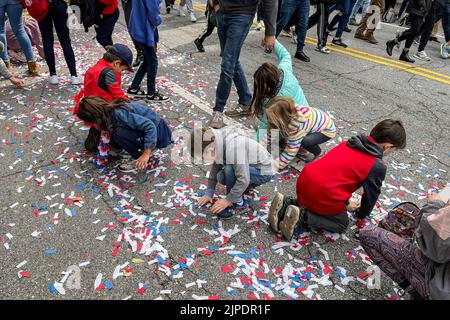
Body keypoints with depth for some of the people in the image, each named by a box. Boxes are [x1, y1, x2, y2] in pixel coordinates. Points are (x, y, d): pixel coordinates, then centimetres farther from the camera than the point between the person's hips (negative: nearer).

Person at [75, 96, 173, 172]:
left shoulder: (119, 113, -28)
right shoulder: (108, 113, -1)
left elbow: (150, 126, -31)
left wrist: (146, 154, -32)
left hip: (159, 132, -9)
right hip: (149, 127, 9)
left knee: (119, 134, -26)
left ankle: (138, 159, -5)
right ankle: (147, 148, 13)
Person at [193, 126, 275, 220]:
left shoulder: (233, 148, -34)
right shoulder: (218, 145, -9)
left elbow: (244, 179, -32)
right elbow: (215, 168, 3)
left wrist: (228, 200, -21)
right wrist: (209, 193, 3)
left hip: (264, 172, -8)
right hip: (249, 167, 8)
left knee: (229, 170, -29)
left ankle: (238, 202, -8)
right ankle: (245, 188, 17)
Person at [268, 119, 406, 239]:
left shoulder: (349, 143, 16)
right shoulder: (378, 167, -5)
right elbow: (371, 195, 8)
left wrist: (345, 203, 36)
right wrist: (361, 215, 30)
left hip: (304, 180, 7)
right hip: (324, 194, -7)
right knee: (342, 223, 19)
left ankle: (286, 203, 9)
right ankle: (302, 217, -4)